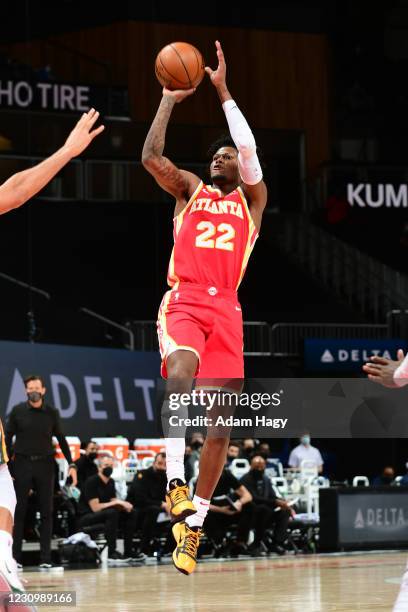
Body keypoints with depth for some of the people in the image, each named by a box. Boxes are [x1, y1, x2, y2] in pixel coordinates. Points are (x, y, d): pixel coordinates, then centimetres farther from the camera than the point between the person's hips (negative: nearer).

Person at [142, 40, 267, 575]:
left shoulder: (251, 200, 18)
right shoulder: (190, 190, 19)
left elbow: (250, 150, 1)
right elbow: (151, 156, 2)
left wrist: (222, 90, 0)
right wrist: (170, 100, 3)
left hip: (226, 309, 2)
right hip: (183, 300, -2)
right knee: (180, 374, -35)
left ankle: (193, 522, 4)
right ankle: (175, 479, -26)